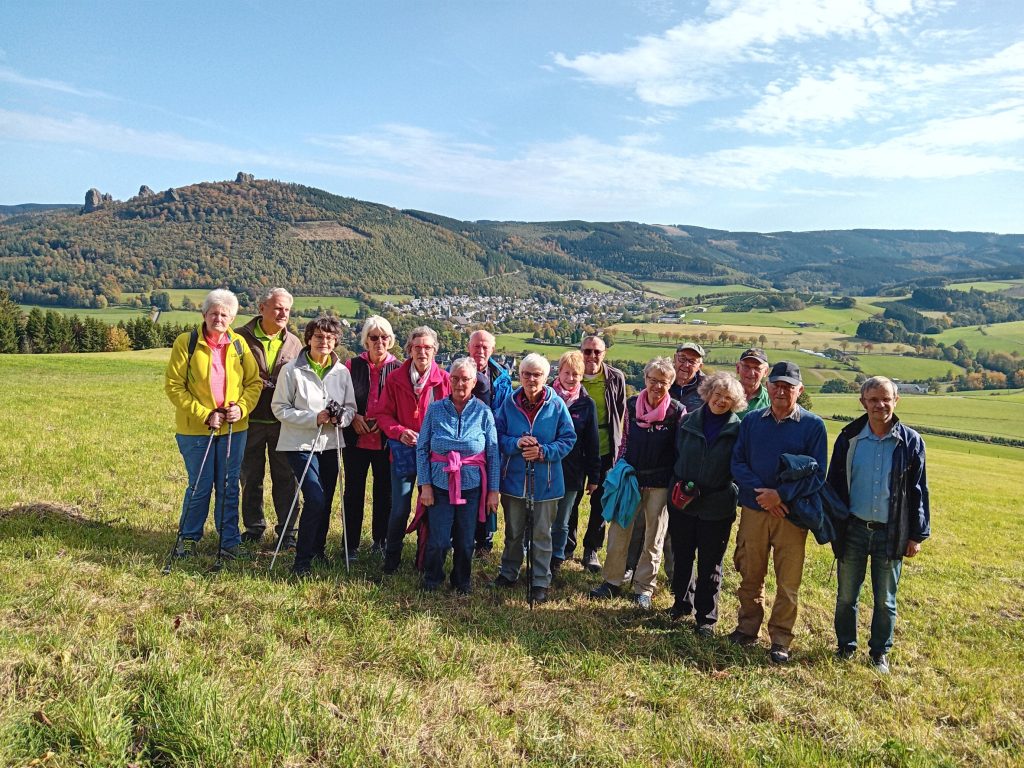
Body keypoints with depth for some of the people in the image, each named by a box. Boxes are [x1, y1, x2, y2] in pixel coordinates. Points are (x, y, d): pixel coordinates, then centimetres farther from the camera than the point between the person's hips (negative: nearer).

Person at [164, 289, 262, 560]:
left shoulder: (239, 345, 4)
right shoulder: (186, 342, -5)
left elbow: (254, 382, 8)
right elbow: (173, 385, -7)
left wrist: (241, 407, -10)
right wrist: (204, 415, -14)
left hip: (234, 428, 3)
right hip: (195, 429, -2)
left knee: (228, 487, 9)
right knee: (200, 487, 5)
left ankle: (229, 541, 22)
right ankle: (188, 538, 26)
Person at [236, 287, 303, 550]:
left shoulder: (294, 343, 6)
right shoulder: (242, 338, -3)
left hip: (283, 422, 1)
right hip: (250, 420, -1)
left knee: (285, 478, 6)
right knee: (251, 478, 12)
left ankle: (287, 531, 17)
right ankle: (254, 528, 28)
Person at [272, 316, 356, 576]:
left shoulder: (342, 372, 3)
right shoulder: (292, 370, -8)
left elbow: (350, 407, 9)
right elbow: (280, 408, -8)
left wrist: (340, 418, -15)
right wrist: (314, 418, -19)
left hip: (330, 444, 5)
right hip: (301, 444, -5)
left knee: (326, 501, 13)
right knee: (315, 499, -15)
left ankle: (318, 549, 35)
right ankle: (302, 559, -1)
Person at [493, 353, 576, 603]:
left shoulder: (556, 405, -8)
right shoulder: (509, 403, -3)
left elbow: (568, 439, -4)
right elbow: (498, 435, 1)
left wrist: (543, 452, -18)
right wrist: (516, 443, -19)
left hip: (545, 481, -2)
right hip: (514, 479, 2)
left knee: (542, 534, 8)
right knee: (513, 531, 17)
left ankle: (540, 581, 21)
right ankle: (508, 573, 35)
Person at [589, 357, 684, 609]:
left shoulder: (677, 411, -8)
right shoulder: (632, 404, 0)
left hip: (660, 482, -2)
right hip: (630, 477, 2)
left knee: (654, 537, 9)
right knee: (618, 529, 4)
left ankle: (643, 588, 21)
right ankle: (613, 581, 18)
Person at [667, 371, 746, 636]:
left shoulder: (737, 429, -6)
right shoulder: (688, 422, 1)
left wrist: (730, 493, -10)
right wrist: (677, 484, 1)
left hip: (717, 508, -3)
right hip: (682, 503, 3)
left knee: (710, 564, 8)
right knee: (682, 557, 16)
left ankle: (706, 616, 21)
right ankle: (682, 603, 35)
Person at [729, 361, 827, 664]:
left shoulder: (813, 425, -3)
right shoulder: (751, 421, 4)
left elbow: (817, 473, -4)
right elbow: (737, 463, 2)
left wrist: (781, 495, -15)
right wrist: (761, 492, -13)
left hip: (792, 513, -2)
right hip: (753, 510, 2)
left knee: (788, 582, 3)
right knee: (750, 575, 12)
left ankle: (780, 639, 17)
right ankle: (747, 628, 28)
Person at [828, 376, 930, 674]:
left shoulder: (910, 442, -3)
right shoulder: (849, 438, -2)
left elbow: (918, 490, 1)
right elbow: (834, 483, 4)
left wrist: (918, 534, 1)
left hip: (891, 534, -1)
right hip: (854, 529, 1)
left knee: (885, 600, 12)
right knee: (846, 596, 11)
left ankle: (880, 652, 30)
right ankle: (845, 647, 29)